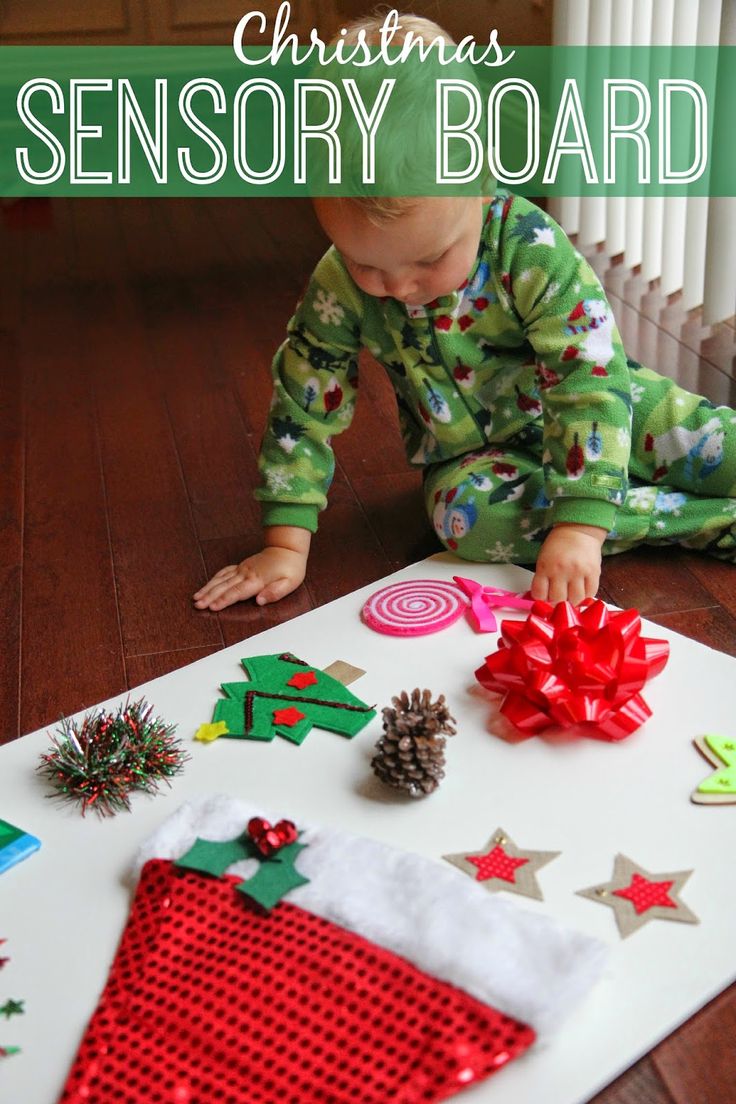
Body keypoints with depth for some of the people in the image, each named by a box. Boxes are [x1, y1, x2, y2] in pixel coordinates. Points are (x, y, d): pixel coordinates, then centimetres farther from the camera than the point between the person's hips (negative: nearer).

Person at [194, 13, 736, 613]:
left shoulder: (531, 247, -28)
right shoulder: (340, 286, -19)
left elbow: (589, 382, -30)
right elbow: (303, 406, -11)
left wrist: (578, 524, -38)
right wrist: (286, 543, -15)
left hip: (595, 414, -2)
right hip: (473, 454, 3)